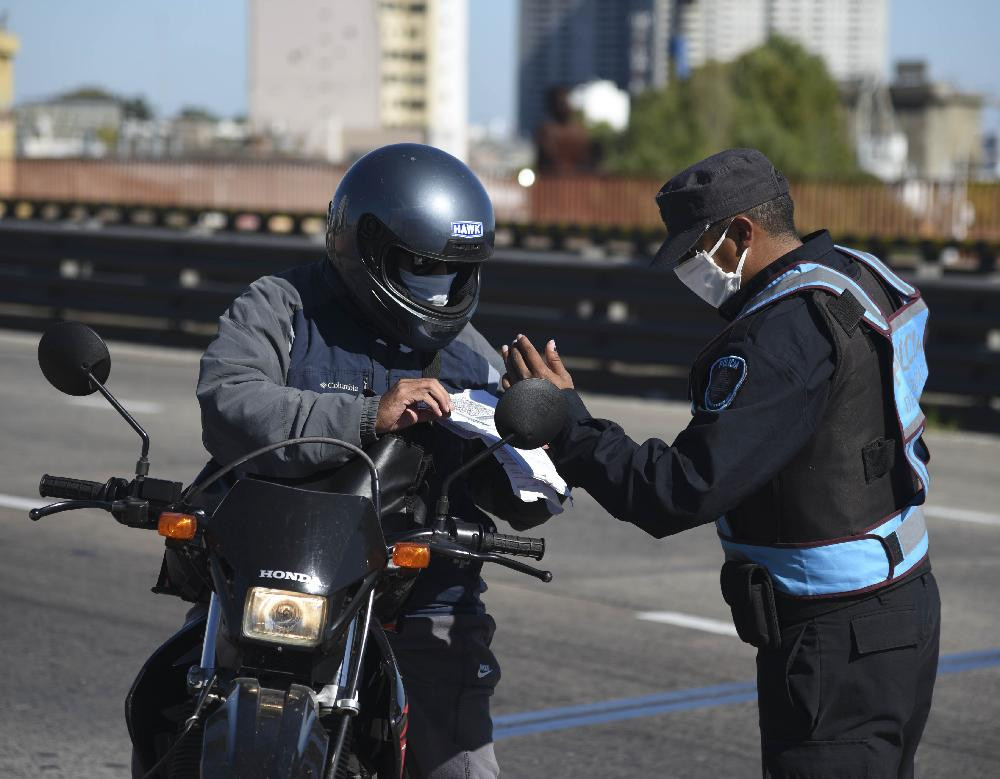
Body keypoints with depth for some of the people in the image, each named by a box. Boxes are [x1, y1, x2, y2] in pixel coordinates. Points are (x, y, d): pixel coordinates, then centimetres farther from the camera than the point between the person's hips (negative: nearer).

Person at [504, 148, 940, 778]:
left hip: (837, 643, -10)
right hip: (906, 602, 10)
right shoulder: (861, 275, 7)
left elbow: (683, 491, -25)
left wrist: (567, 425, -17)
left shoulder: (782, 335, -23)